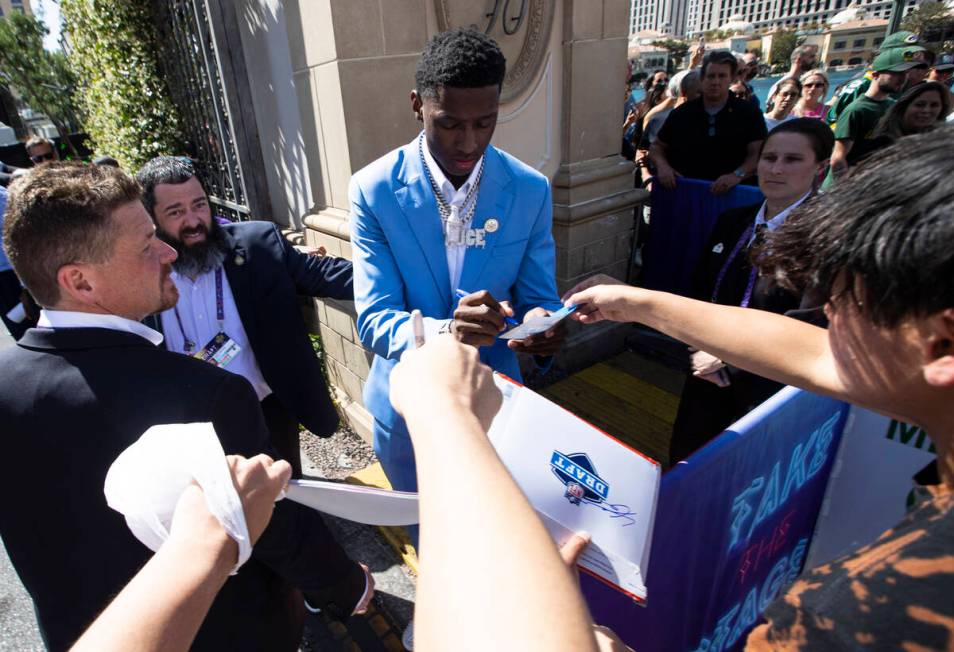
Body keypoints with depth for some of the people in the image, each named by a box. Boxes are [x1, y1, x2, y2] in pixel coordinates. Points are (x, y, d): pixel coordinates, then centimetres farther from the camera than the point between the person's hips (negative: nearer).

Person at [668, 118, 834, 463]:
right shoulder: (732, 221, 4)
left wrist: (726, 359, -18)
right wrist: (699, 350, -6)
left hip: (767, 388, -5)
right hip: (708, 382, 6)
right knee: (682, 460, 19)